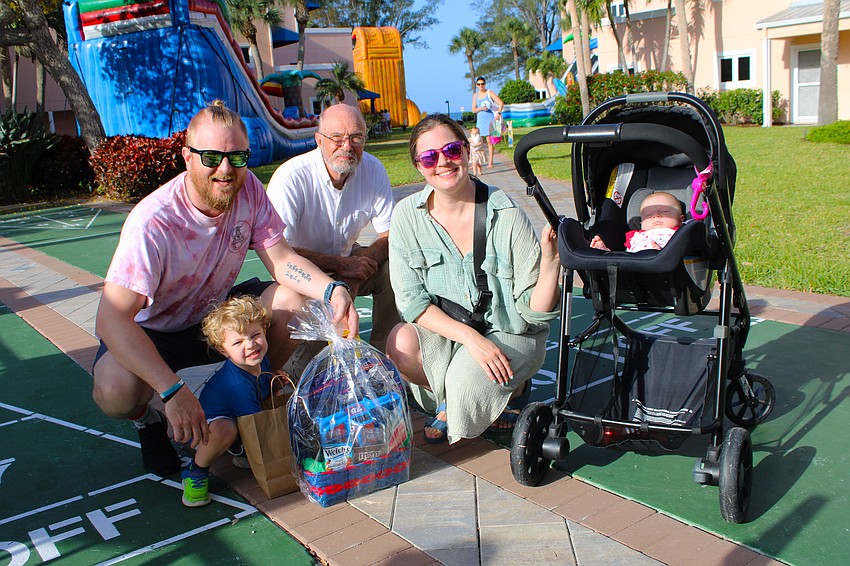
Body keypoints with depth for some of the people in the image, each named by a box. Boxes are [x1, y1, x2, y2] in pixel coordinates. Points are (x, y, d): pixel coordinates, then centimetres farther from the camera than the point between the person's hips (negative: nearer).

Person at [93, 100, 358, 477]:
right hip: (150, 330, -4)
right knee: (116, 390, -36)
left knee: (298, 300, -18)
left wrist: (333, 290, -33)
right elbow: (111, 318, -38)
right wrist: (173, 391, -46)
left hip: (217, 315, 5)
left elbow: (280, 259, -13)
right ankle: (147, 420, 5)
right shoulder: (153, 222, -32)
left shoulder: (247, 189, -15)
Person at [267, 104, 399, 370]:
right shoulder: (292, 177, -26)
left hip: (348, 259, 5)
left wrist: (357, 272, -27)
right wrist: (341, 265, -31)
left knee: (392, 270, -22)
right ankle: (304, 372, -6)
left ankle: (382, 355, -3)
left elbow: (390, 234, -9)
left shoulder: (373, 170, -12)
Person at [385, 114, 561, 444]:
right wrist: (470, 337, -24)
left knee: (466, 382, -30)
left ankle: (511, 390, 8)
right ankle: (451, 396, 4)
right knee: (400, 346, -28)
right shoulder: (408, 216, -8)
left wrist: (550, 261, -33)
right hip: (443, 331, 2)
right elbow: (410, 298, -12)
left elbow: (535, 311, -12)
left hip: (509, 335, -2)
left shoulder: (507, 216, -15)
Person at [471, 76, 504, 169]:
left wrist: (498, 113, -22)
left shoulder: (489, 93, -3)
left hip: (490, 119, -4)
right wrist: (481, 108, -10)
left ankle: (490, 162, 0)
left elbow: (501, 103, -9)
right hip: (480, 119, 4)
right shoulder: (475, 95, 10)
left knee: (490, 140, -5)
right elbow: (473, 109, 9)